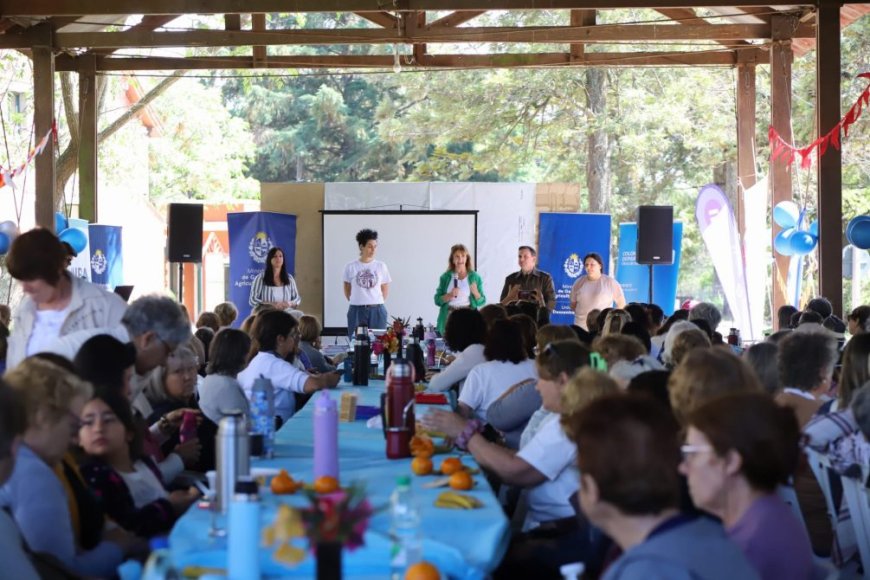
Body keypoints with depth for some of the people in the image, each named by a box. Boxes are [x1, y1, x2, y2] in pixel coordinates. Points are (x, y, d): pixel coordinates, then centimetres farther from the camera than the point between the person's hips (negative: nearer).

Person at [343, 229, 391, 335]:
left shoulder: (381, 266, 3)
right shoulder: (351, 266, 0)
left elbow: (385, 290, 11)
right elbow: (347, 289, 11)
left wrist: (377, 303, 5)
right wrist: (356, 302, 8)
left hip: (377, 310, 1)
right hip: (356, 310, -1)